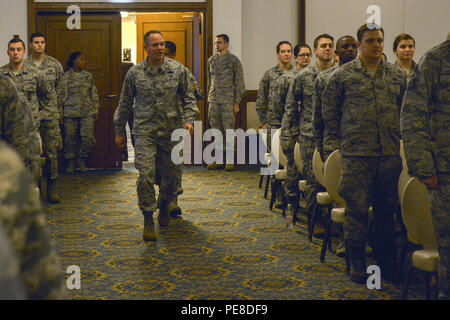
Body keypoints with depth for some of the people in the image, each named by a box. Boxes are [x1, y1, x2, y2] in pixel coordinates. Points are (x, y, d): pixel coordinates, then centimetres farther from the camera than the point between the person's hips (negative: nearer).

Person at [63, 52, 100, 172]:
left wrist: (95, 109, 10)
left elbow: (94, 93, 14)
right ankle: (70, 161, 17)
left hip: (87, 112, 2)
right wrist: (60, 112, 3)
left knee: (88, 137, -4)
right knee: (70, 137, 2)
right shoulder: (66, 76, 2)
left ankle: (82, 160, 14)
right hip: (70, 112, -2)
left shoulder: (88, 75, 10)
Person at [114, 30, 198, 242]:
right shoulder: (135, 73, 3)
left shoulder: (178, 70, 3)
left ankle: (165, 206, 39)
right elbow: (125, 103, 11)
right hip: (145, 132, -1)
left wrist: (189, 119, -6)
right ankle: (148, 221, -2)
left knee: (172, 175, 9)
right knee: (145, 175, -12)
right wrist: (119, 131, 12)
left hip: (172, 131, 1)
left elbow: (188, 97, 9)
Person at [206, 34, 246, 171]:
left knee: (228, 130, -4)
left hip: (228, 100, -4)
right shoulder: (211, 60, 12)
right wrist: (209, 98, 14)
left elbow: (239, 82, -2)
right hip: (214, 100, 5)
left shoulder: (234, 60, -2)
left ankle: (230, 161, 2)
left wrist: (237, 103, -7)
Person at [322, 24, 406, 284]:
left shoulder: (397, 76, 11)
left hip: (390, 153, 3)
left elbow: (405, 114, 18)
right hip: (356, 153, -3)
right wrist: (332, 150, 1)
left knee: (387, 208, 10)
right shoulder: (343, 76, 2)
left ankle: (387, 262, 22)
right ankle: (357, 261, 12)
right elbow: (330, 115, 5)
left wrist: (404, 144, 13)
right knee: (357, 209, 0)